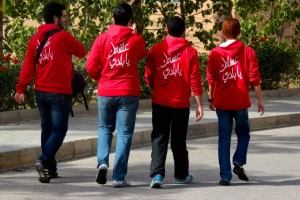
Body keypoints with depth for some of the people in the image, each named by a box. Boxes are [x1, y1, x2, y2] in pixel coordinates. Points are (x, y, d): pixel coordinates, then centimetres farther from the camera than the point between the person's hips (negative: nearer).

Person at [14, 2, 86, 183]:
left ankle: (50, 168, 17)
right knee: (59, 130, -1)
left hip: (41, 91, 6)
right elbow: (82, 52, 2)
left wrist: (21, 88, -1)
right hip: (60, 92, -6)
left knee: (47, 129, 15)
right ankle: (44, 161, -20)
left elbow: (28, 65, 1)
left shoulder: (35, 39, 6)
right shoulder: (63, 36, -10)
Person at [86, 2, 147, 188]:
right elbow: (143, 54, 18)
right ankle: (119, 177, 0)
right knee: (124, 134, 3)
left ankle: (103, 162, -3)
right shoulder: (136, 40, -4)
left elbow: (91, 67, -4)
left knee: (105, 129, 20)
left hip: (105, 92, 2)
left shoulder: (102, 39, -2)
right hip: (128, 93, -1)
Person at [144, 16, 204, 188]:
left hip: (160, 102, 0)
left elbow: (148, 76, 2)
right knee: (179, 140, 13)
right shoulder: (190, 52, -4)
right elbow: (195, 80, -5)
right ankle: (181, 174, 27)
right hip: (181, 103, 0)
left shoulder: (156, 50, -1)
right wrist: (200, 105, 1)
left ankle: (157, 174, -13)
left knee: (159, 138, 2)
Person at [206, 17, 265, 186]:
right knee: (244, 134, 19)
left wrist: (211, 98, 12)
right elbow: (255, 78, -4)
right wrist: (260, 100, 3)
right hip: (241, 102, -1)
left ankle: (225, 176, 1)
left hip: (222, 102, 1)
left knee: (224, 138, 6)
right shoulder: (248, 52, -3)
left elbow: (211, 78, 0)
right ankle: (239, 162, -1)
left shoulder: (215, 53, -1)